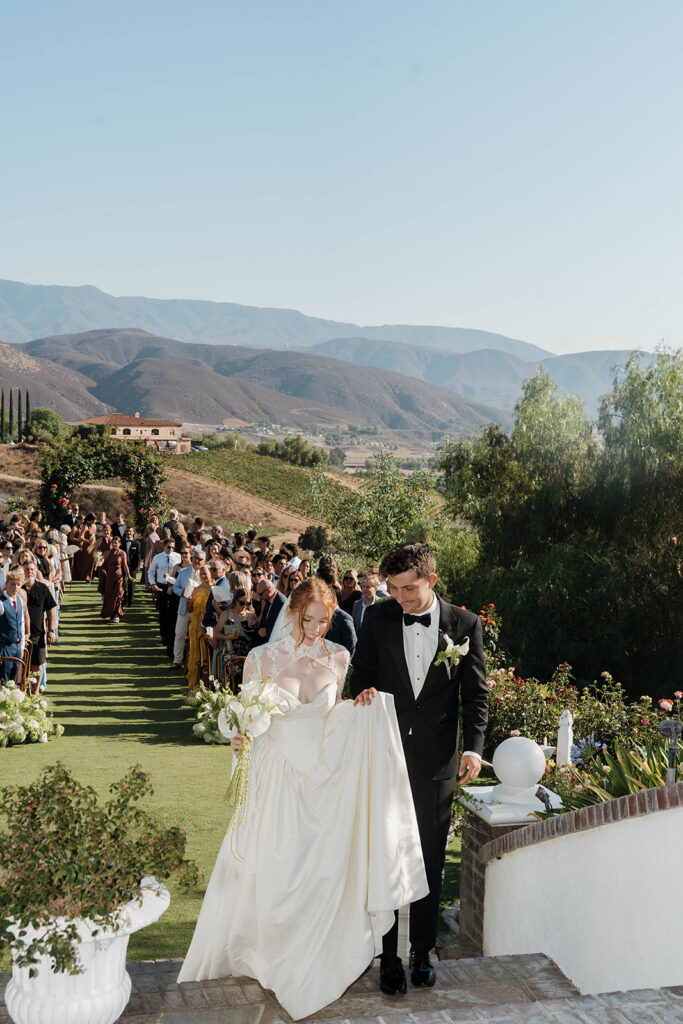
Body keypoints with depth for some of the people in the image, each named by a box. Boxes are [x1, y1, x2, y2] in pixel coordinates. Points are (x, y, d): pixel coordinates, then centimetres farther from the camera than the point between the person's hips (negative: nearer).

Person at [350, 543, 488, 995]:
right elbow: (362, 674, 8)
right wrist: (364, 692, -16)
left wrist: (474, 746, -11)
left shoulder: (465, 624, -3)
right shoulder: (378, 618, -1)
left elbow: (476, 692, 0)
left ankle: (422, 950, 28)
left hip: (437, 760, 0)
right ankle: (390, 955, 20)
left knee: (430, 860, 11)